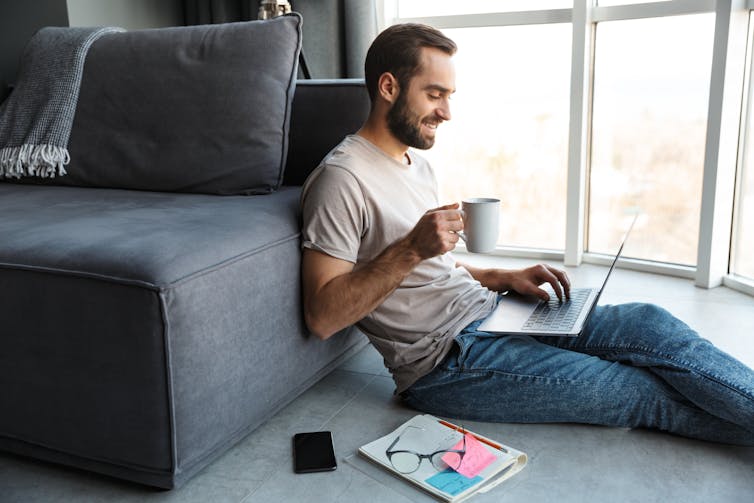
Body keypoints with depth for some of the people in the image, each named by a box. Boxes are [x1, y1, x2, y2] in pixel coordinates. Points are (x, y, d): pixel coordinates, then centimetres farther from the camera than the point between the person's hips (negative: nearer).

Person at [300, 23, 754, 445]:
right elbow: (322, 316, -19)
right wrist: (410, 248, -27)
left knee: (650, 324, -8)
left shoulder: (416, 164, 16)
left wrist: (504, 279, 6)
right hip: (445, 361, -8)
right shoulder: (343, 178, -14)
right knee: (646, 393, -12)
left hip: (486, 313, 9)